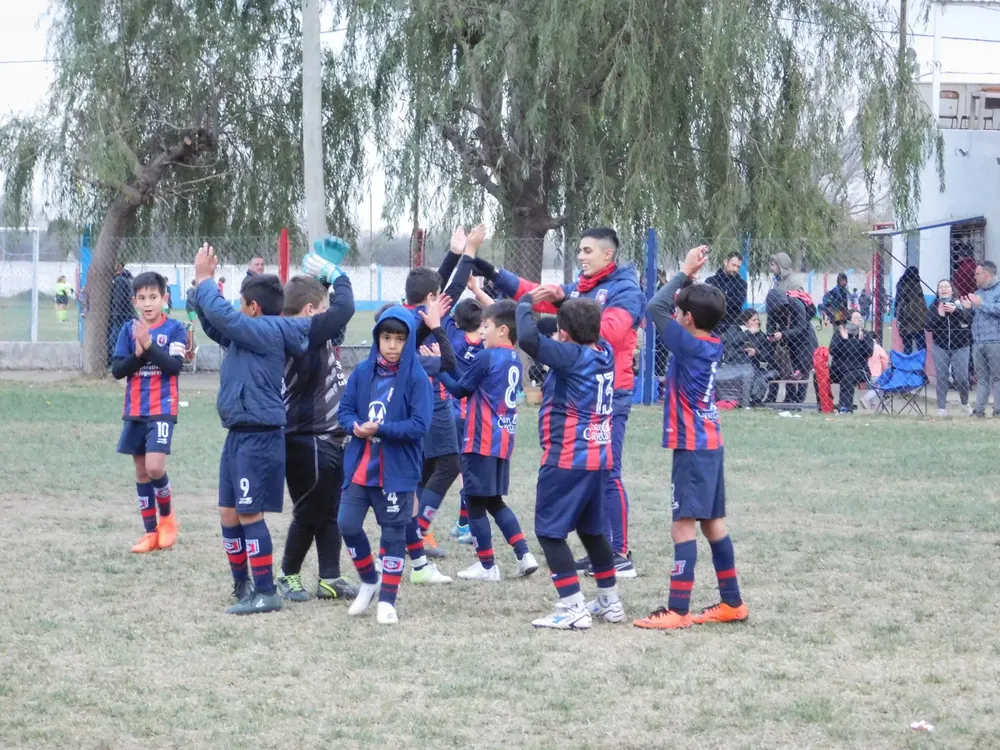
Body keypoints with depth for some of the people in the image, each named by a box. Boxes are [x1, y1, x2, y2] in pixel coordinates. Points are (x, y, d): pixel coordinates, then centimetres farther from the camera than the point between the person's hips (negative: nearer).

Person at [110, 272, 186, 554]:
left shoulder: (174, 328, -5)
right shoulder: (129, 329, 4)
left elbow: (175, 366, -16)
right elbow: (117, 370, 0)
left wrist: (149, 345, -23)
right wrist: (138, 354, -16)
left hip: (162, 410, -4)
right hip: (134, 411, 4)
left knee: (155, 467, -17)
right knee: (141, 472, 8)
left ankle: (167, 517, 9)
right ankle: (150, 532, 17)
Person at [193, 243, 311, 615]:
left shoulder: (267, 332, -13)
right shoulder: (249, 335, 15)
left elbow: (223, 316, -22)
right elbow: (215, 324, 23)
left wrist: (204, 278, -9)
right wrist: (204, 284, 10)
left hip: (259, 438, -10)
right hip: (239, 435, 10)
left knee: (250, 514, -7)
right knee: (229, 514, 13)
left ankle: (266, 593, -2)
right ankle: (243, 586, 24)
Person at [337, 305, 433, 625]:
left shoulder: (416, 378, -10)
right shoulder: (363, 371, 3)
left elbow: (420, 425, -15)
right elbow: (345, 409, 7)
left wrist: (380, 429, -23)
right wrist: (355, 427, -15)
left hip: (397, 470, -4)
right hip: (360, 465, 4)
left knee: (393, 532, 4)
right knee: (347, 523, 1)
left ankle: (387, 599, 14)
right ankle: (369, 580, 25)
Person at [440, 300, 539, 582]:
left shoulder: (486, 357, -13)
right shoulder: (514, 360, 9)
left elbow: (460, 390, -4)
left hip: (482, 442, -8)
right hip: (504, 441, 8)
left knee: (476, 503, 2)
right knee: (495, 501, 19)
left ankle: (487, 566, 6)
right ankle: (524, 555, 9)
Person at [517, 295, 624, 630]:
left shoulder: (572, 356, -17)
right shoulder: (604, 352, 5)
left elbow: (528, 338, -30)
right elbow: (590, 327, 27)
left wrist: (525, 304, -14)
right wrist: (565, 301, 15)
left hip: (566, 459, -8)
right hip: (600, 458, 8)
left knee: (549, 532, -2)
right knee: (592, 530, 21)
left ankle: (573, 608, -7)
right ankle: (610, 602, 29)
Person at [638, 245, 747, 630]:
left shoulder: (690, 346, -17)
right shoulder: (712, 345, 6)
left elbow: (656, 307, -19)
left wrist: (685, 272, -12)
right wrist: (691, 277, 6)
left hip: (692, 448, -9)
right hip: (710, 444, 9)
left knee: (684, 525, -9)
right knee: (713, 523, 16)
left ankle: (678, 611, -11)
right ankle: (732, 602, 22)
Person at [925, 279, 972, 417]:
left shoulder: (960, 303, 0)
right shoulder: (933, 306, 4)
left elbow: (969, 319, -12)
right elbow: (928, 326, -2)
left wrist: (955, 311, -25)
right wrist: (939, 315, -16)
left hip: (960, 347, -1)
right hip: (940, 347, 1)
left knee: (961, 377, -3)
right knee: (941, 377, -1)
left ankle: (965, 403, 20)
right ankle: (942, 408, 4)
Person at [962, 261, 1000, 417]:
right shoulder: (979, 292, 22)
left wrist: (981, 304, -14)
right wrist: (969, 308, 7)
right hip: (978, 342, 8)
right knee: (981, 377, 8)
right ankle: (979, 409, 8)